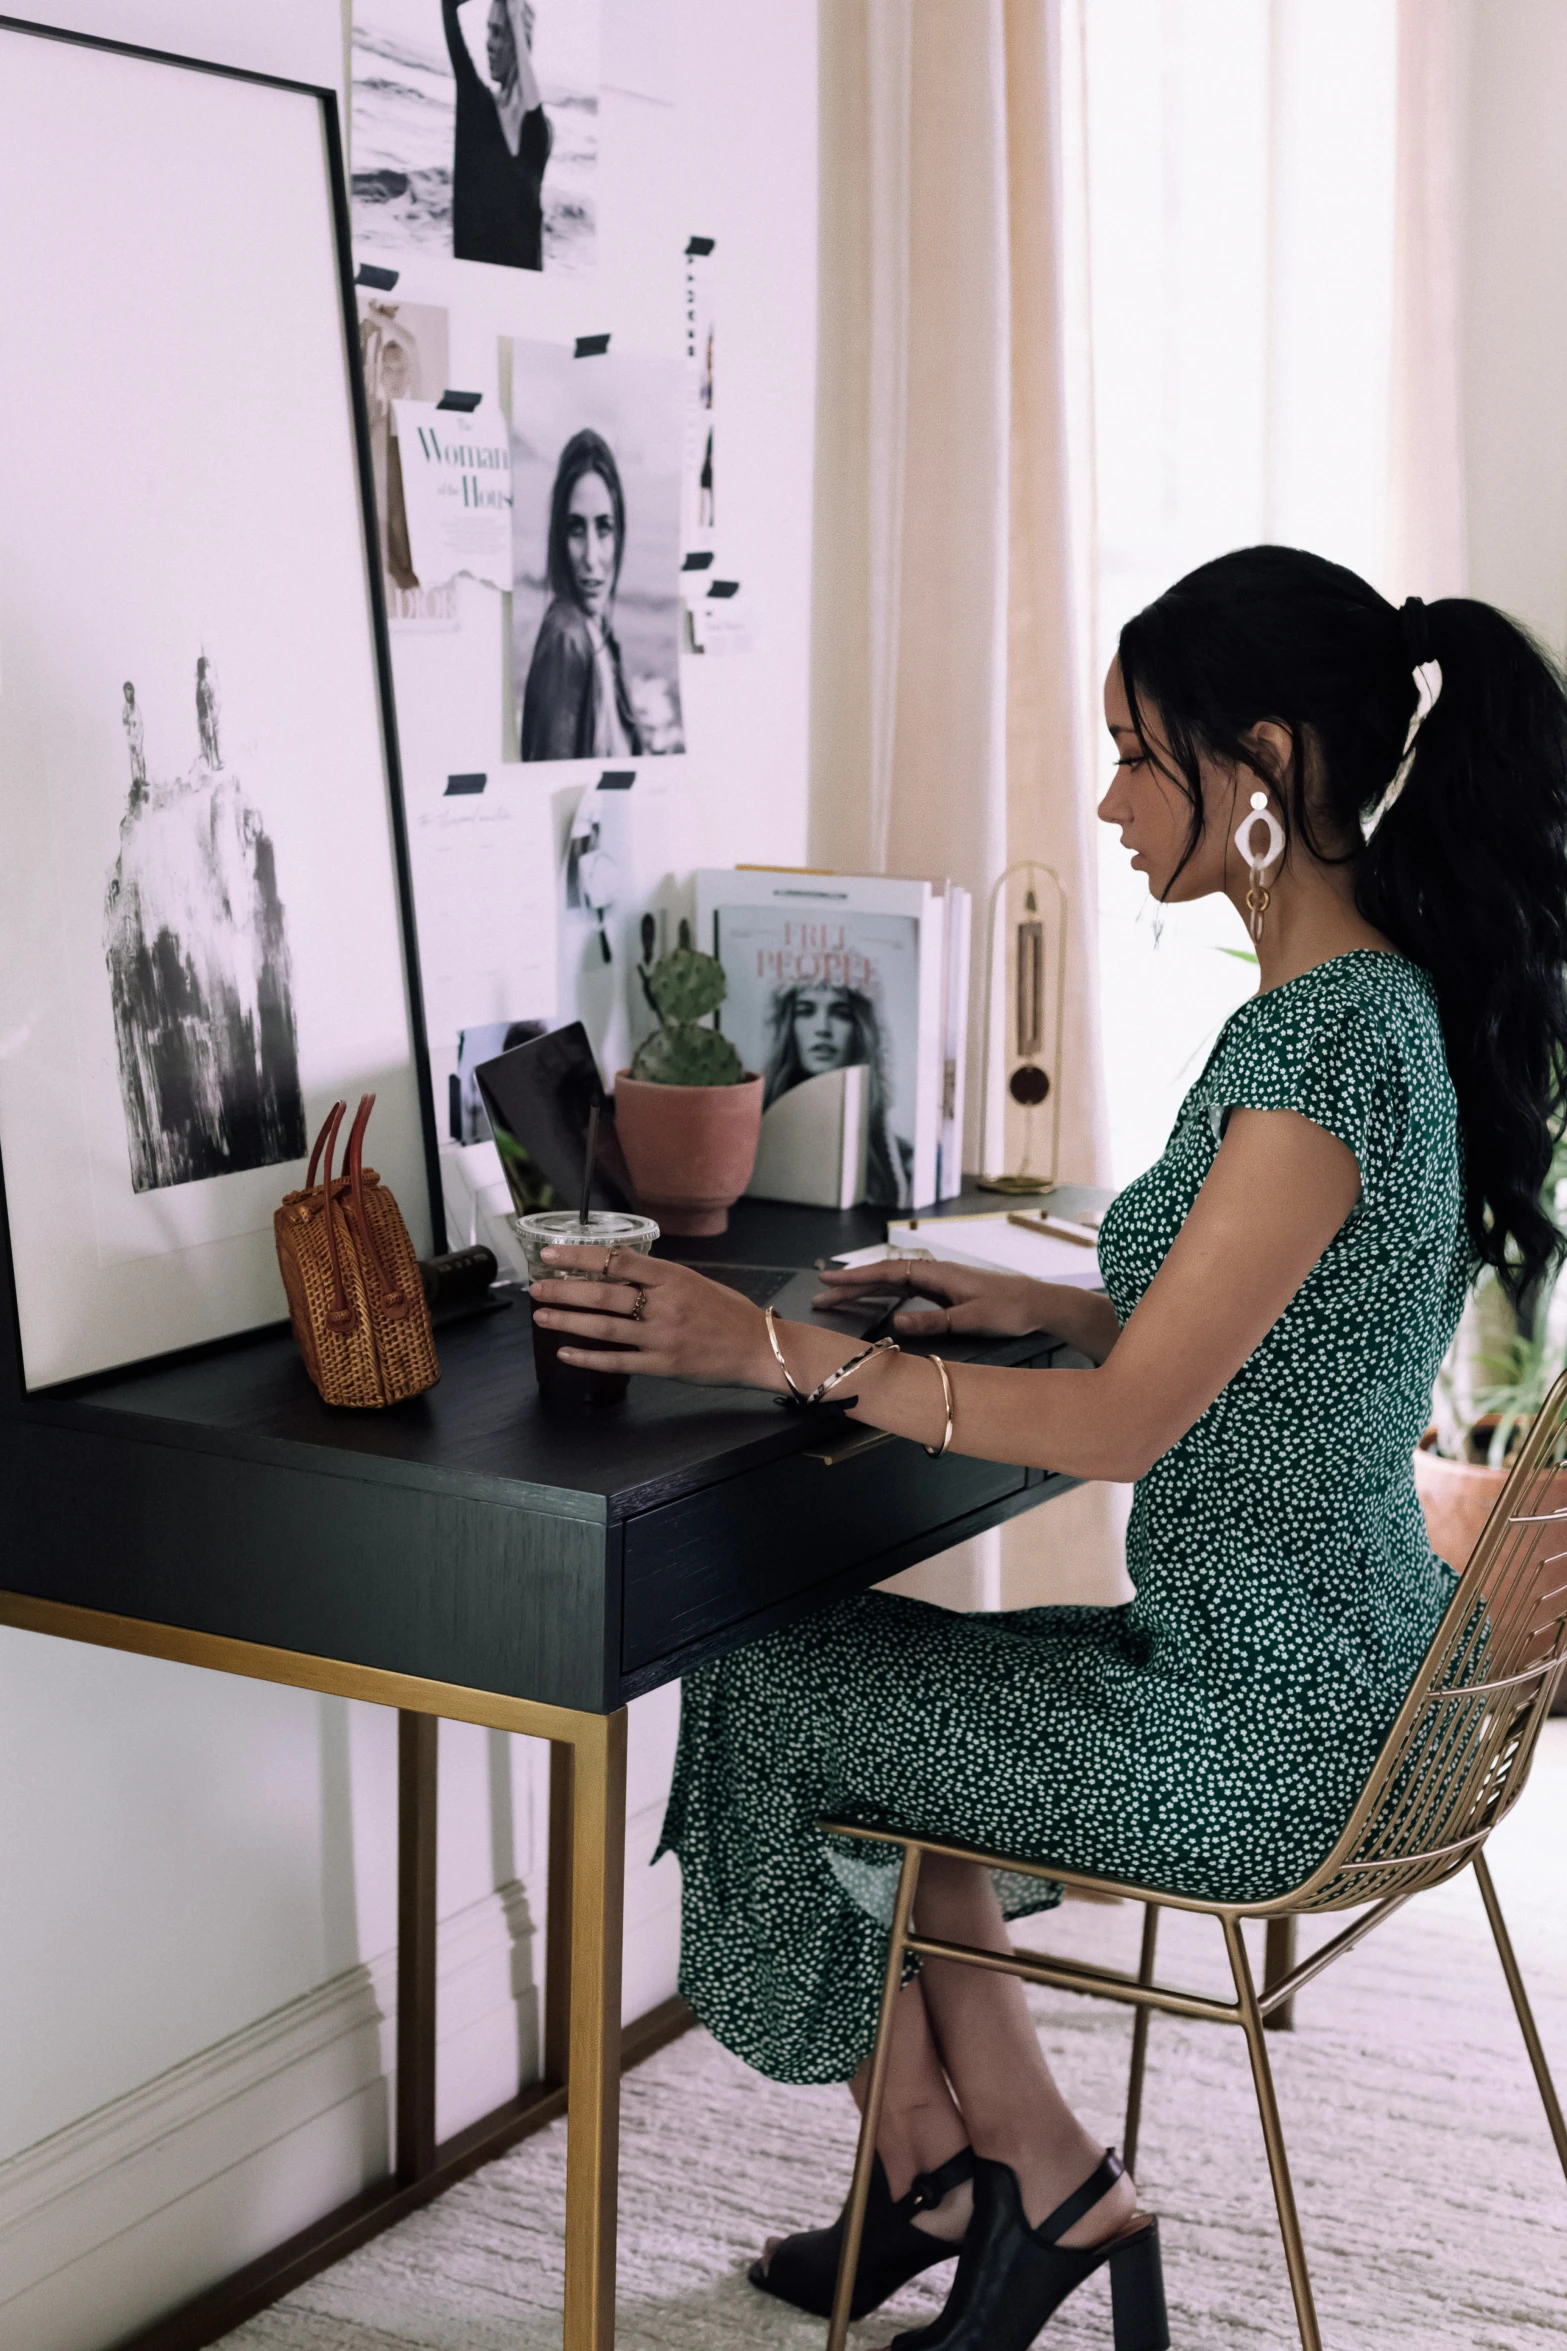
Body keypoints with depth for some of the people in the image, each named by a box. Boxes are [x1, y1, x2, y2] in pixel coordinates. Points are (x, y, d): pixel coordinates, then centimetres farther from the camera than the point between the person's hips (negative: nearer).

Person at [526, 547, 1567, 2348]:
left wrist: (778, 1352, -20)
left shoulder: (1328, 1042, -25)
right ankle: (950, 2176, 29)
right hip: (1336, 1663, 10)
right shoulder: (1378, 999, 6)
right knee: (876, 1677, 21)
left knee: (770, 1697, 5)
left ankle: (1035, 2175, 22)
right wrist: (1039, 1304, 9)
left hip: (1260, 1722, -10)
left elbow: (1125, 1424, -23)